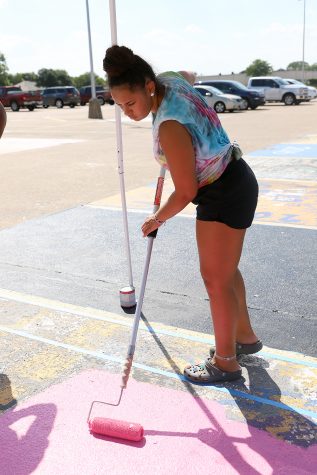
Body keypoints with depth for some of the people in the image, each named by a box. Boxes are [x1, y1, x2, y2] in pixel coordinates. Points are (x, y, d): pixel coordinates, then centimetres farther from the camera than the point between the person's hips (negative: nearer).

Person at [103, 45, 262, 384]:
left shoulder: (170, 127, -31)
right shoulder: (172, 82, -4)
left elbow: (186, 192, -23)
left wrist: (158, 219, -5)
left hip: (224, 196, -10)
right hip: (234, 182, 10)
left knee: (215, 278, 1)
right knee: (225, 269, 21)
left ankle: (225, 361, 19)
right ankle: (245, 336, 39)